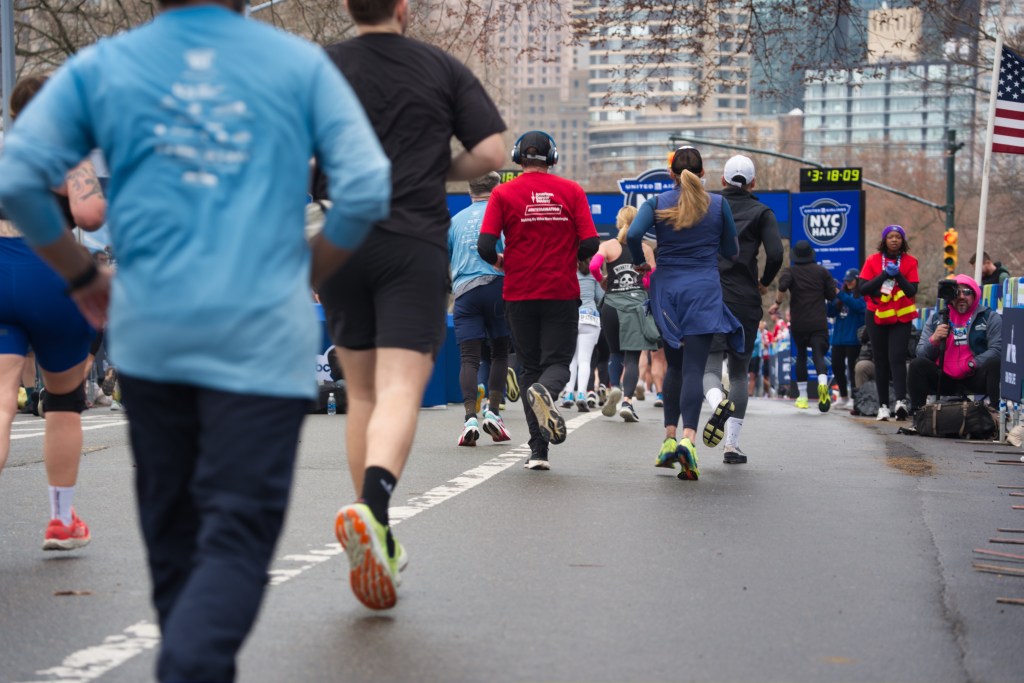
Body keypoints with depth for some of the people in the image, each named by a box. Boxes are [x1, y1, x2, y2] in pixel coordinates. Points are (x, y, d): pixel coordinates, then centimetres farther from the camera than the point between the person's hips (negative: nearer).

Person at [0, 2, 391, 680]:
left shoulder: (99, 66, 6)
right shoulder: (300, 63, 3)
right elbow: (367, 187, -3)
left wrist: (82, 274, 12)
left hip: (149, 335, 3)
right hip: (262, 336, -2)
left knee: (173, 526, 17)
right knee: (239, 533, -2)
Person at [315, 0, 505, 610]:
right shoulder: (444, 69, 5)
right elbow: (491, 153, -1)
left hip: (342, 244, 2)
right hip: (416, 246, -2)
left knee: (362, 393, 14)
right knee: (400, 392, -10)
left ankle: (378, 542, 16)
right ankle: (371, 507, -37)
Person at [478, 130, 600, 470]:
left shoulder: (503, 193, -1)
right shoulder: (572, 191, 1)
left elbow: (485, 246, -9)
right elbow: (590, 244, -6)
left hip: (520, 293, 1)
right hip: (562, 293, -1)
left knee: (531, 367, 10)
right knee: (557, 362, 6)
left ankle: (538, 450, 4)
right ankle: (545, 391, -31)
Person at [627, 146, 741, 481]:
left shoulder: (657, 202, 1)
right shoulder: (718, 204, 2)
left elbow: (633, 233, -14)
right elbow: (731, 251, 8)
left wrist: (640, 261, 4)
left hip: (667, 289, 2)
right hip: (704, 290, -2)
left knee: (674, 366, 18)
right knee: (694, 369, -8)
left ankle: (670, 438, 14)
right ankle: (688, 439, -26)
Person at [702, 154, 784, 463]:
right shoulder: (761, 212, 3)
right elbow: (775, 254, -9)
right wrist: (764, 283, 8)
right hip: (746, 302, 0)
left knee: (709, 366, 0)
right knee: (739, 371, 10)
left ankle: (718, 402, -36)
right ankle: (732, 444, 4)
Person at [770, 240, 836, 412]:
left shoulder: (791, 271, 1)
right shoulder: (822, 271, 6)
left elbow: (783, 286, -20)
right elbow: (832, 295, 5)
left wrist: (778, 303, -6)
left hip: (798, 322, 0)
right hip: (819, 322, 0)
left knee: (801, 355, 16)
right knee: (818, 354, -6)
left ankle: (803, 396, 17)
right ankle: (823, 383, -38)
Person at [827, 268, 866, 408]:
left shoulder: (862, 295, -2)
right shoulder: (842, 294, 14)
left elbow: (859, 306, -22)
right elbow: (831, 313, 10)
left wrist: (840, 295, -24)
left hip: (853, 339, -6)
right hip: (838, 337, 6)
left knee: (852, 369, -4)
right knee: (836, 367, 8)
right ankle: (843, 396, 23)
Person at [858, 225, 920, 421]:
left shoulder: (910, 262, 3)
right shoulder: (873, 260, 2)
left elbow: (912, 291, -4)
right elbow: (863, 288, -7)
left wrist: (898, 275, -18)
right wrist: (884, 275, -15)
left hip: (901, 318, -1)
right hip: (877, 316, 1)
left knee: (897, 358, -16)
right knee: (881, 361, 4)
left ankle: (900, 401, -27)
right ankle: (883, 405, 8)